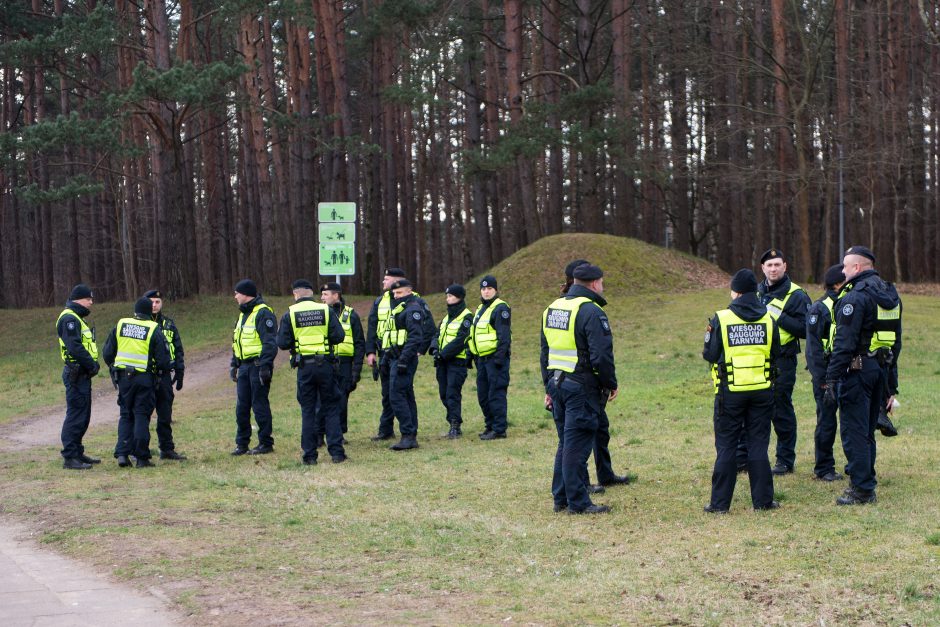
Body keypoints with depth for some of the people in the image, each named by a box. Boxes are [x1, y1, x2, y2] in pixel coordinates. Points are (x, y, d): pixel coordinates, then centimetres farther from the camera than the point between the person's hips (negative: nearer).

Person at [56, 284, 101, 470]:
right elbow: (75, 346, -24)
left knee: (83, 415, 16)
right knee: (76, 415, -9)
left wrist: (93, 364, 4)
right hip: (76, 374, -11)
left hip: (82, 374, 11)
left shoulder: (77, 318, 20)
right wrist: (92, 365, -16)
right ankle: (69, 457, -7)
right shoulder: (69, 319, -14)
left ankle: (77, 453, 24)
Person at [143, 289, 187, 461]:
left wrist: (179, 373, 9)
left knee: (165, 415, 9)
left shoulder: (169, 325, 12)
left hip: (164, 376, 4)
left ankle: (167, 448, 16)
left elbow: (178, 350, 15)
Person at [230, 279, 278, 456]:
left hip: (258, 366, -9)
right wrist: (234, 365, 19)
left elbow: (270, 342, -18)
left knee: (260, 405, -4)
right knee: (241, 407, 8)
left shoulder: (263, 313, -12)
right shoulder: (243, 314, 19)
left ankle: (266, 443, 4)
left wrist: (265, 366, -23)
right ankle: (242, 443, 15)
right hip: (244, 366, 9)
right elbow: (236, 343, 25)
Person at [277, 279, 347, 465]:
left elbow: (282, 343, -4)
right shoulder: (326, 310, 0)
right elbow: (339, 336, -5)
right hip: (326, 364, 0)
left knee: (308, 411, 8)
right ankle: (336, 452, 2)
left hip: (304, 366, 0)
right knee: (331, 408, 7)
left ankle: (309, 455, 7)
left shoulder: (290, 314, -2)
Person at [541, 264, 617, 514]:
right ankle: (578, 502, 0)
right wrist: (611, 384, -6)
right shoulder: (591, 312, -14)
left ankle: (560, 498, 21)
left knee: (565, 442, 16)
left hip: (557, 383, 8)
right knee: (577, 445, -4)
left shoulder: (552, 309, 13)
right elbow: (601, 356, -19)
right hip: (582, 387, -8)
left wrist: (549, 387, 23)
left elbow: (545, 352, 18)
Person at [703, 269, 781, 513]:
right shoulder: (768, 319, -2)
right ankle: (762, 499, 10)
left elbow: (710, 354, -8)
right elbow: (776, 354, 4)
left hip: (730, 392, -2)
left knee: (726, 447, 5)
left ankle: (720, 502, 7)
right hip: (762, 391, 2)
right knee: (758, 445, 9)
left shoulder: (721, 319, -11)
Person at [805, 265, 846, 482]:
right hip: (827, 376, -6)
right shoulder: (820, 309, -10)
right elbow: (814, 347, -13)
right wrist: (822, 378, -17)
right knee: (826, 422, -1)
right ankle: (823, 469, 8)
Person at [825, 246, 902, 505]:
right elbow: (895, 342, 18)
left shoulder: (856, 297, -14)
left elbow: (844, 342, -19)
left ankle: (861, 490, -3)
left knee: (854, 432, -3)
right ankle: (866, 485, 22)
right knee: (867, 431, 17)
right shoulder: (891, 296, 14)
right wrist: (891, 384, 22)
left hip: (857, 370, -9)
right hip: (881, 370, 9)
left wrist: (832, 378, -17)